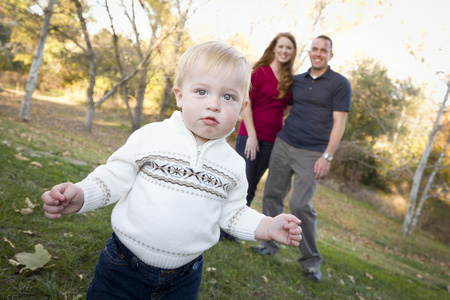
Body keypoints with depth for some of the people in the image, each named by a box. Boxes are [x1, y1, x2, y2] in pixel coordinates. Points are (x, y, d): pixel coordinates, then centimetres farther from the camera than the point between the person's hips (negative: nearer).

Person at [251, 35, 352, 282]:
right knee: (272, 194, 4)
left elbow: (339, 123, -5)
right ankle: (269, 244, 20)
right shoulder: (296, 81, 13)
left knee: (301, 205, -10)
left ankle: (311, 260, 8)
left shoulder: (340, 84, 1)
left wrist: (327, 156, -11)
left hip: (311, 153, -5)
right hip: (283, 144, 5)